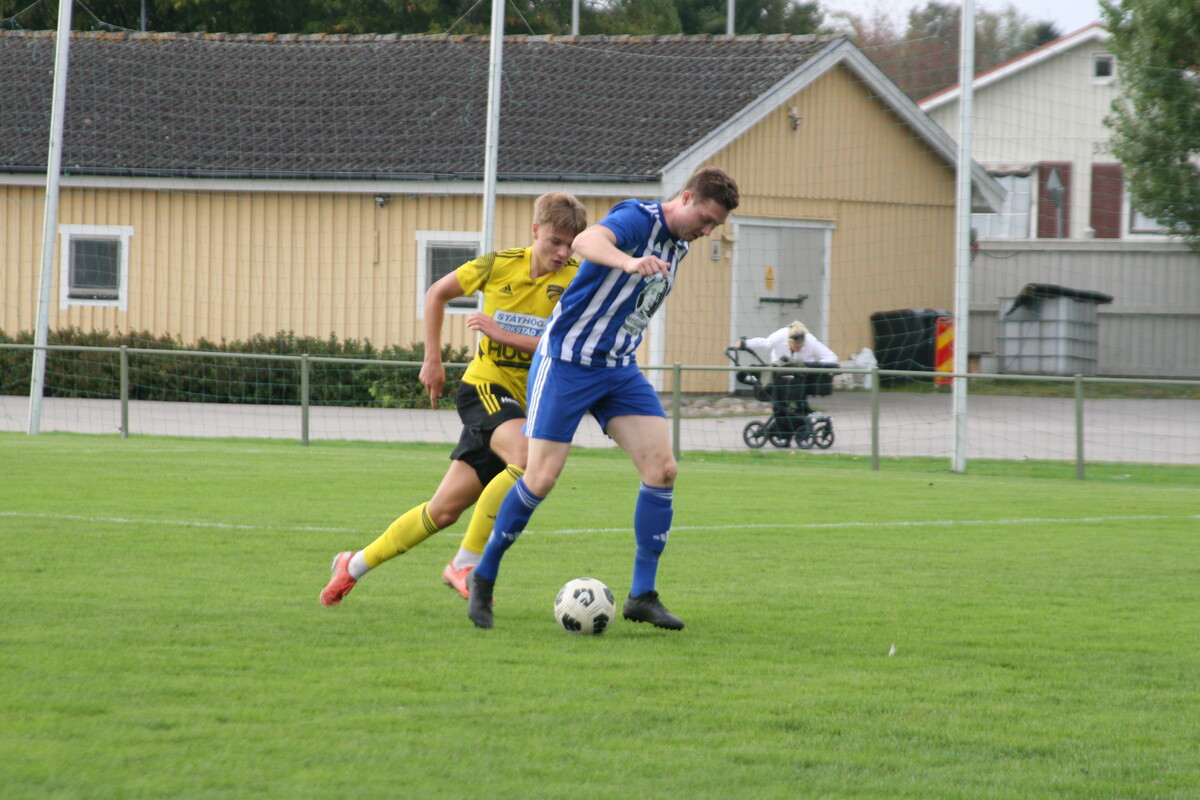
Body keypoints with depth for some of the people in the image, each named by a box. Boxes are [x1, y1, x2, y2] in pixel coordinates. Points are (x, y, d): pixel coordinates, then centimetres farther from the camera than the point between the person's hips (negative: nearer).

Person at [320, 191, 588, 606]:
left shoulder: (577, 278, -7)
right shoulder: (499, 265, -5)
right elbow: (437, 294, 11)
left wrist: (501, 333, -21)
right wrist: (432, 359, 7)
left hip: (528, 400, 2)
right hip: (484, 385, -2)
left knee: (444, 510, 5)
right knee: (528, 458, -32)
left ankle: (357, 564, 24)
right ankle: (466, 563, -20)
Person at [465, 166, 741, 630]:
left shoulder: (678, 247, 11)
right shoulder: (636, 220, -16)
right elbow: (586, 242, -40)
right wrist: (628, 261, -59)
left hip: (618, 369, 8)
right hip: (566, 362, -8)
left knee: (662, 469, -8)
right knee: (542, 479, -7)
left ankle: (642, 595, -3)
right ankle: (484, 577, 13)